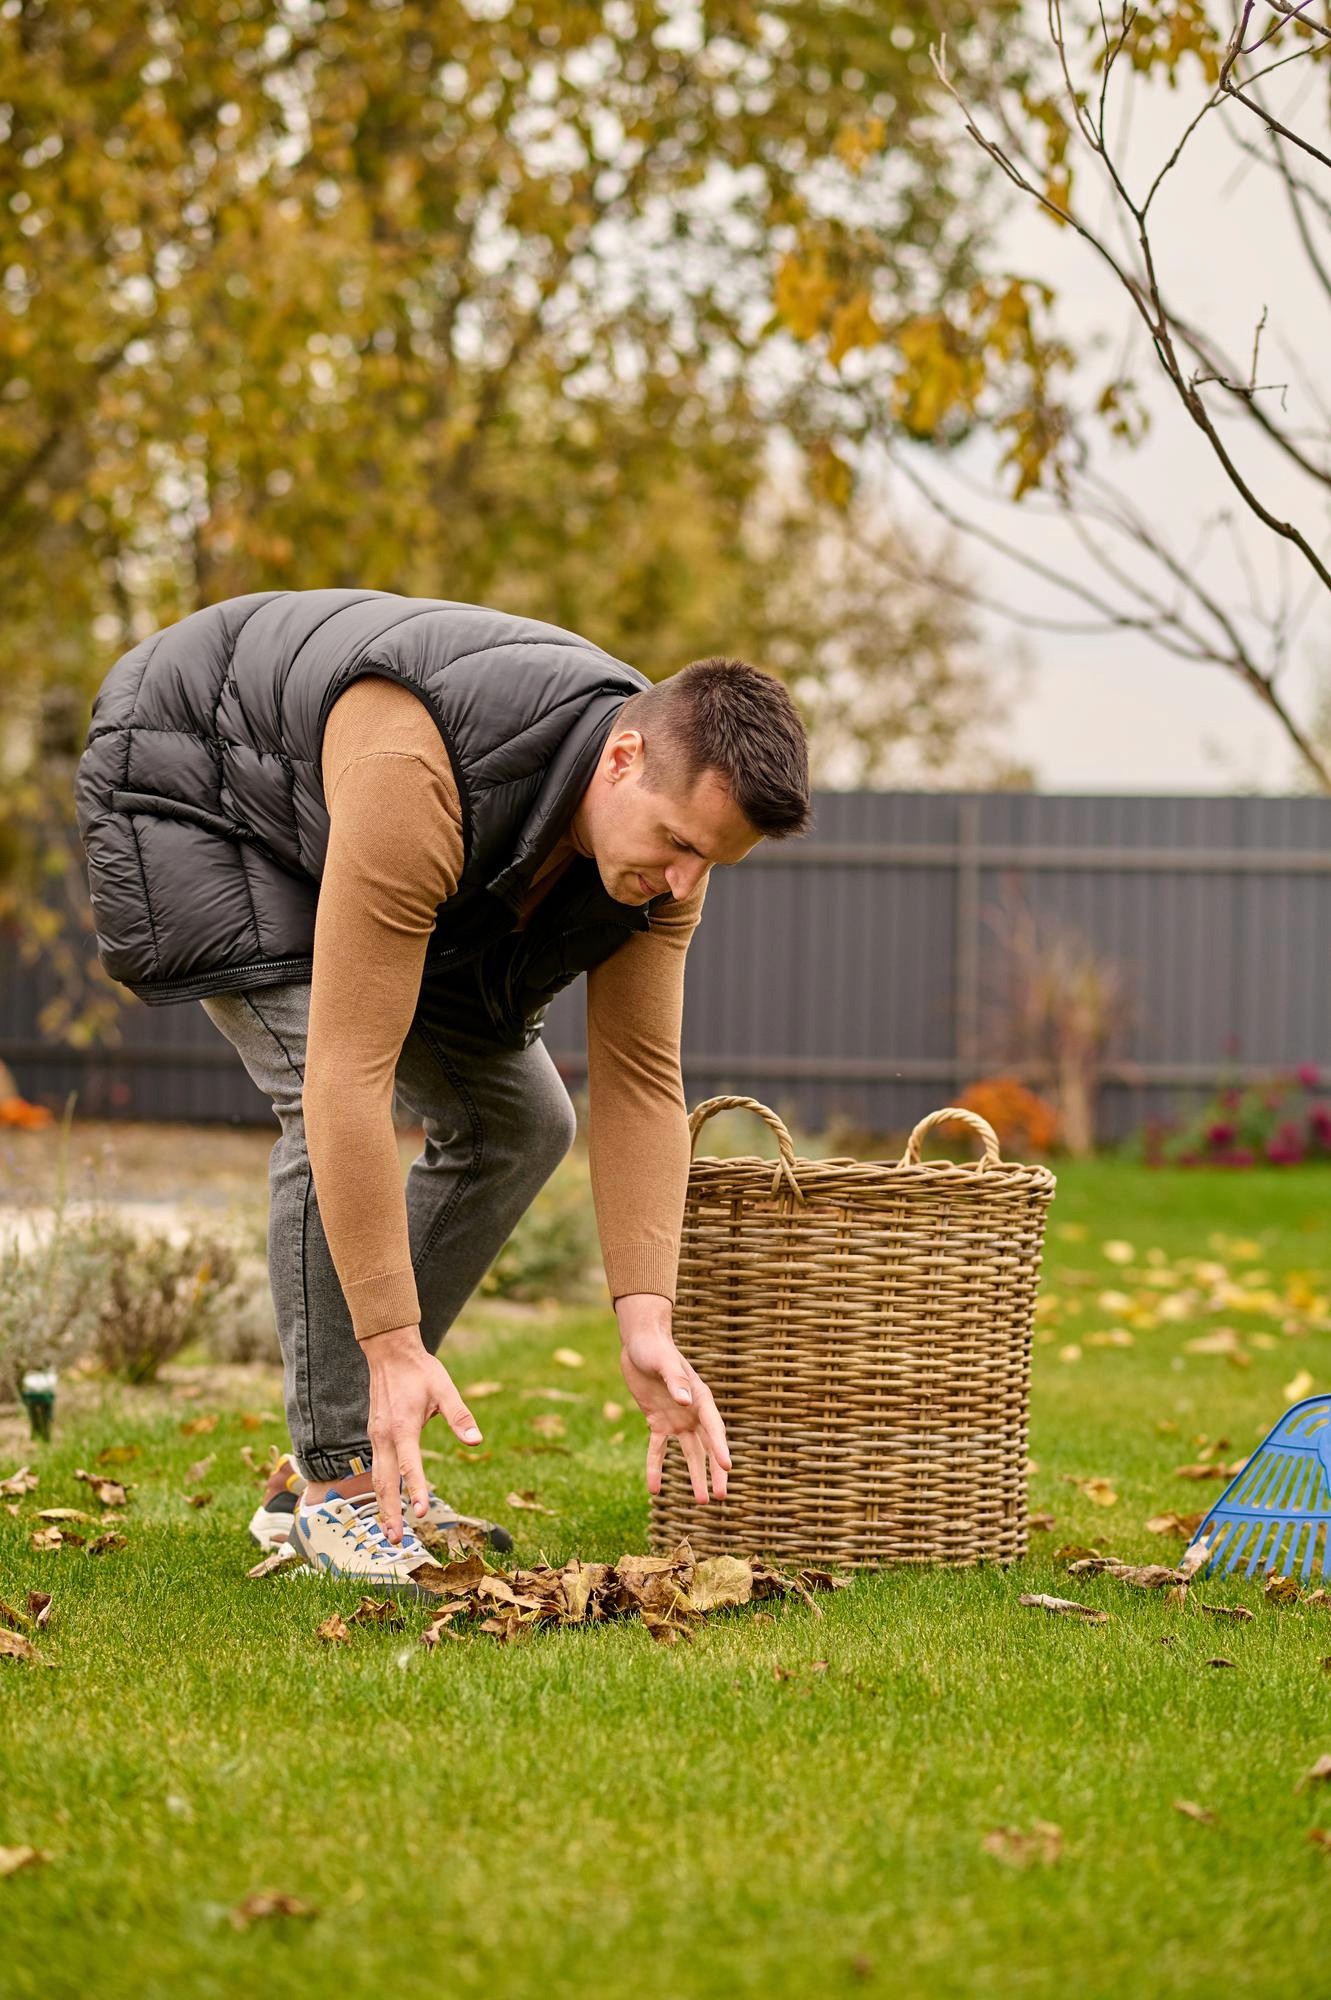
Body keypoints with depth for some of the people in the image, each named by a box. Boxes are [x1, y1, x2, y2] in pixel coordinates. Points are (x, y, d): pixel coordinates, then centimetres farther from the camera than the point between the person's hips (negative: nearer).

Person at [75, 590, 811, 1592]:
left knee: (516, 1118, 1)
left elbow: (640, 1080, -18)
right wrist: (394, 1344, -44)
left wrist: (647, 1324, -28)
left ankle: (342, 1467, 8)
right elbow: (350, 1071, -44)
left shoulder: (670, 809, -21)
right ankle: (337, 1481, -13)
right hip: (190, 782, -8)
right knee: (330, 1105, -26)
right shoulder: (413, 782, -44)